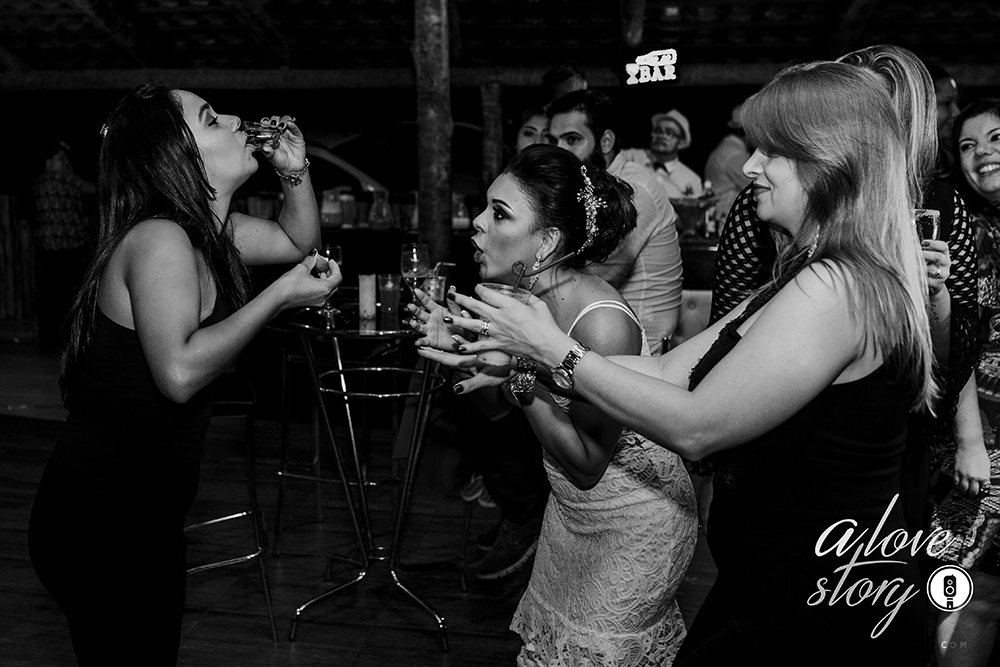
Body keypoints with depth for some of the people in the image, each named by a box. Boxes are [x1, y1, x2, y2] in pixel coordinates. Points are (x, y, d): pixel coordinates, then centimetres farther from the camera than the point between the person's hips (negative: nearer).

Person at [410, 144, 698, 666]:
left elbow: (587, 465, -24)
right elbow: (496, 405, 3)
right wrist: (455, 347, -15)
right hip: (572, 511, 7)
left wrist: (521, 377, -33)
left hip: (633, 524, -7)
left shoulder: (603, 325, -33)